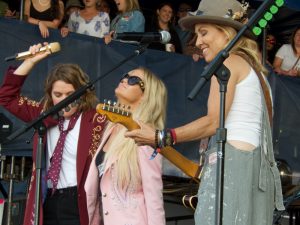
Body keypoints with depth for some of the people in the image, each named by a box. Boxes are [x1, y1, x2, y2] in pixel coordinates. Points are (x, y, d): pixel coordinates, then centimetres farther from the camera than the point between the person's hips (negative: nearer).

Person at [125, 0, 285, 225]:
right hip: (255, 164, 10)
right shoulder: (253, 68, 24)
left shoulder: (228, 62, -3)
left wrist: (160, 138, -11)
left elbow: (213, 122, -13)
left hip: (232, 162, -10)